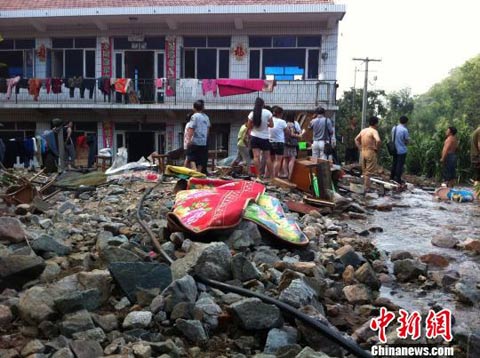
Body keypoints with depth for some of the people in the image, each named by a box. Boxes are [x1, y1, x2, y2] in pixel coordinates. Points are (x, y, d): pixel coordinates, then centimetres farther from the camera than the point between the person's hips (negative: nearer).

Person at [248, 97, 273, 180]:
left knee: (256, 156, -3)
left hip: (254, 137, 0)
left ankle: (258, 175, -7)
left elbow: (249, 127, 2)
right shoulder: (267, 112, -6)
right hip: (265, 137, 0)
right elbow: (271, 125, -3)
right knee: (267, 157, 6)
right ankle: (271, 175, 10)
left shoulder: (252, 113, -3)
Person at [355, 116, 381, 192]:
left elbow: (356, 139, 18)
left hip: (363, 152, 7)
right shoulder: (374, 131, -14)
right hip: (371, 153, -7)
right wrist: (377, 148, -14)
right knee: (369, 172, 0)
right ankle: (366, 188, 2)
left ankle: (364, 186, 24)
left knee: (364, 171, 17)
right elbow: (378, 140, -30)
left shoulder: (363, 130, 8)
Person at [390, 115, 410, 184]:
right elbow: (407, 141, -11)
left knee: (394, 163, 18)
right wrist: (408, 139, 10)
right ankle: (398, 179, 5)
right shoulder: (405, 130, -18)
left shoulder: (394, 128, 1)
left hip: (395, 149, 6)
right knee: (400, 165, 1)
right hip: (402, 150, -6)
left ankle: (392, 177, 27)